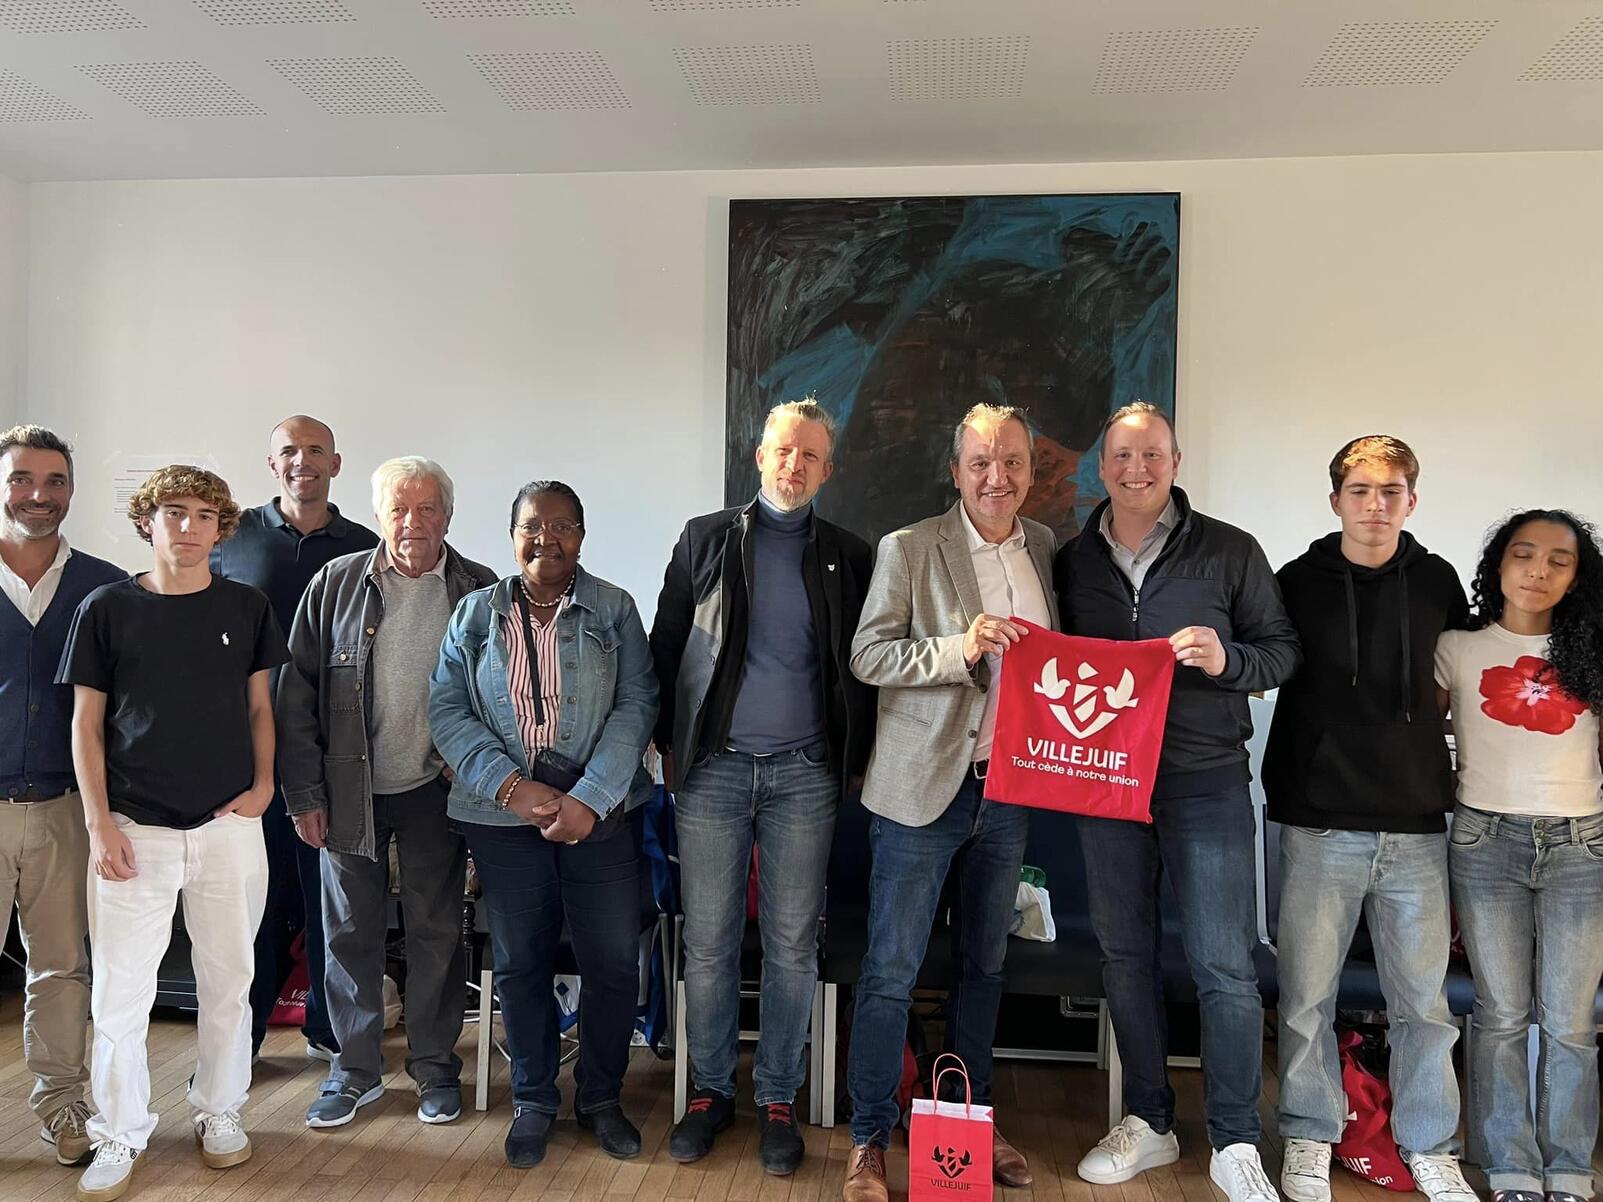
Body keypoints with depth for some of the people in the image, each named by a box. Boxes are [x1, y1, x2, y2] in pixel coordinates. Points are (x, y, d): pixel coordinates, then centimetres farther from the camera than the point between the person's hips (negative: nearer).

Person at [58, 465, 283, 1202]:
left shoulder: (247, 608, 3)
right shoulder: (107, 608, -1)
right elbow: (87, 725, 1)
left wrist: (263, 784, -3)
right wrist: (99, 824, -5)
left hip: (229, 826, 1)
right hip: (135, 829, -1)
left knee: (227, 980, 11)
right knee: (120, 990, 5)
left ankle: (220, 1114, 29)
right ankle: (120, 1135, 23)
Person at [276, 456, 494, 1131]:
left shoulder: (478, 592, -1)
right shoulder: (337, 583, 0)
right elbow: (298, 694, 1)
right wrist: (304, 792, -3)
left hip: (435, 791, -1)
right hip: (350, 790, 1)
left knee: (437, 933, 9)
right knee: (351, 931, 10)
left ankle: (434, 1065, 26)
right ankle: (356, 1069, 27)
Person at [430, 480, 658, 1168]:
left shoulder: (614, 610, 1)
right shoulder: (475, 614, 5)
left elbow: (636, 705, -5)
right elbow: (447, 710, 0)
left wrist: (589, 799, -16)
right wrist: (510, 786, -13)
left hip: (599, 814, -1)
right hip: (503, 815, 1)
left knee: (614, 962, 4)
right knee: (519, 965, 11)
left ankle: (600, 1097, 27)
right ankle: (534, 1100, 31)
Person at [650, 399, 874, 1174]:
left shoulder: (849, 558, 7)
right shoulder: (705, 539, 6)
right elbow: (666, 645, 7)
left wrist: (852, 760, 3)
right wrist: (670, 744, 3)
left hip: (804, 774, 0)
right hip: (713, 768, 0)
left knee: (792, 947, 7)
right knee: (708, 944, 7)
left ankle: (778, 1100, 22)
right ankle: (710, 1092, 24)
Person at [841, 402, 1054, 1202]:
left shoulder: (1047, 548, 7)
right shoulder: (908, 549, -7)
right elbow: (867, 655, -11)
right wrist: (958, 649, -24)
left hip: (1010, 789, 5)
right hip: (924, 786, -5)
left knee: (983, 965, 17)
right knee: (891, 970, 1)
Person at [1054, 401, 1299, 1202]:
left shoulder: (1229, 551, 0)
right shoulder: (1072, 562, 7)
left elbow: (1282, 648, 3)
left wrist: (1226, 660, -17)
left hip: (1205, 779, -3)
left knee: (1225, 968, 0)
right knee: (1125, 956, 11)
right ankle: (1148, 1123, 27)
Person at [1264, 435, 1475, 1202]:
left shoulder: (1437, 582, 6)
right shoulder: (1297, 582, 0)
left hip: (1417, 825, 2)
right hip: (1320, 823, -2)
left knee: (1424, 1001, 10)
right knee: (1307, 997, 6)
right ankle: (1310, 1138, 24)